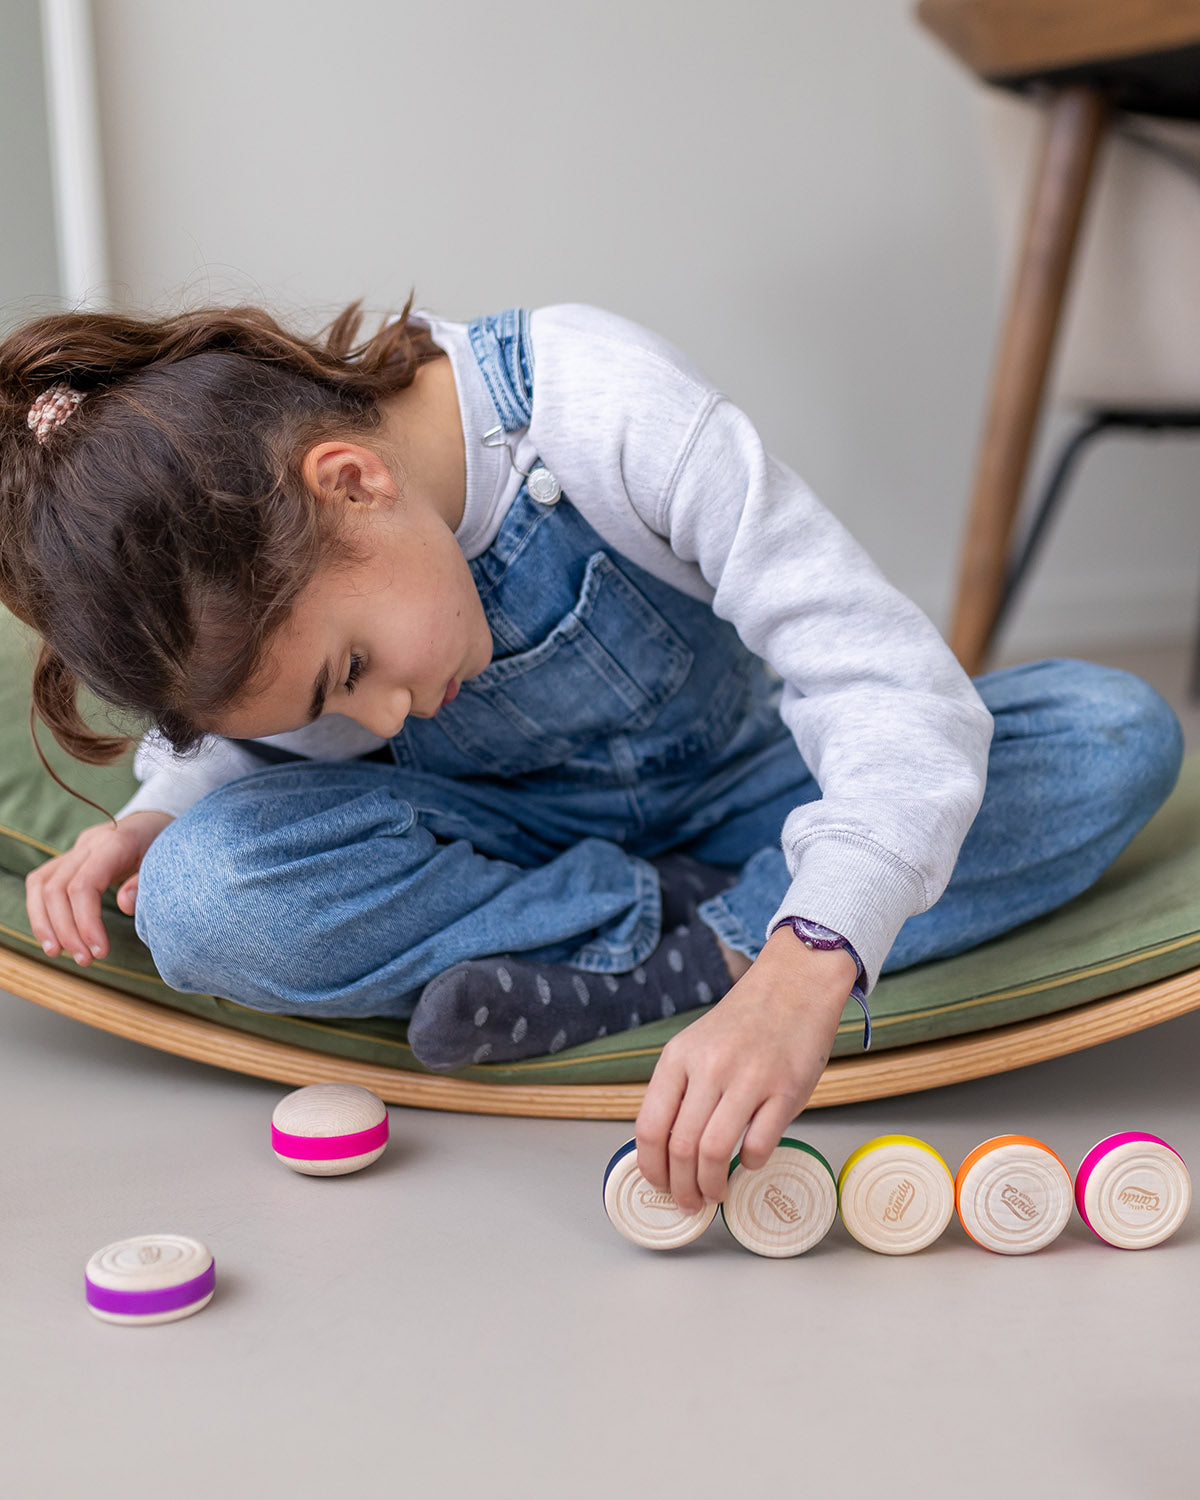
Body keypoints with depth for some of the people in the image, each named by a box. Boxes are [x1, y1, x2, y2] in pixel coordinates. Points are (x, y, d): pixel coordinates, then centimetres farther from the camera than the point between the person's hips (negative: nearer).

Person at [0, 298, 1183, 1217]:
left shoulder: (602, 405, -32)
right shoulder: (245, 586, -21)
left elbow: (899, 687, -37)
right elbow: (225, 744, 4)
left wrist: (799, 974, -52)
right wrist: (155, 819, -20)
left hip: (732, 797, -1)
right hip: (511, 840, 2)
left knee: (1118, 734, -25)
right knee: (201, 896, -29)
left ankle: (662, 969, -27)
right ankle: (711, 923, -18)